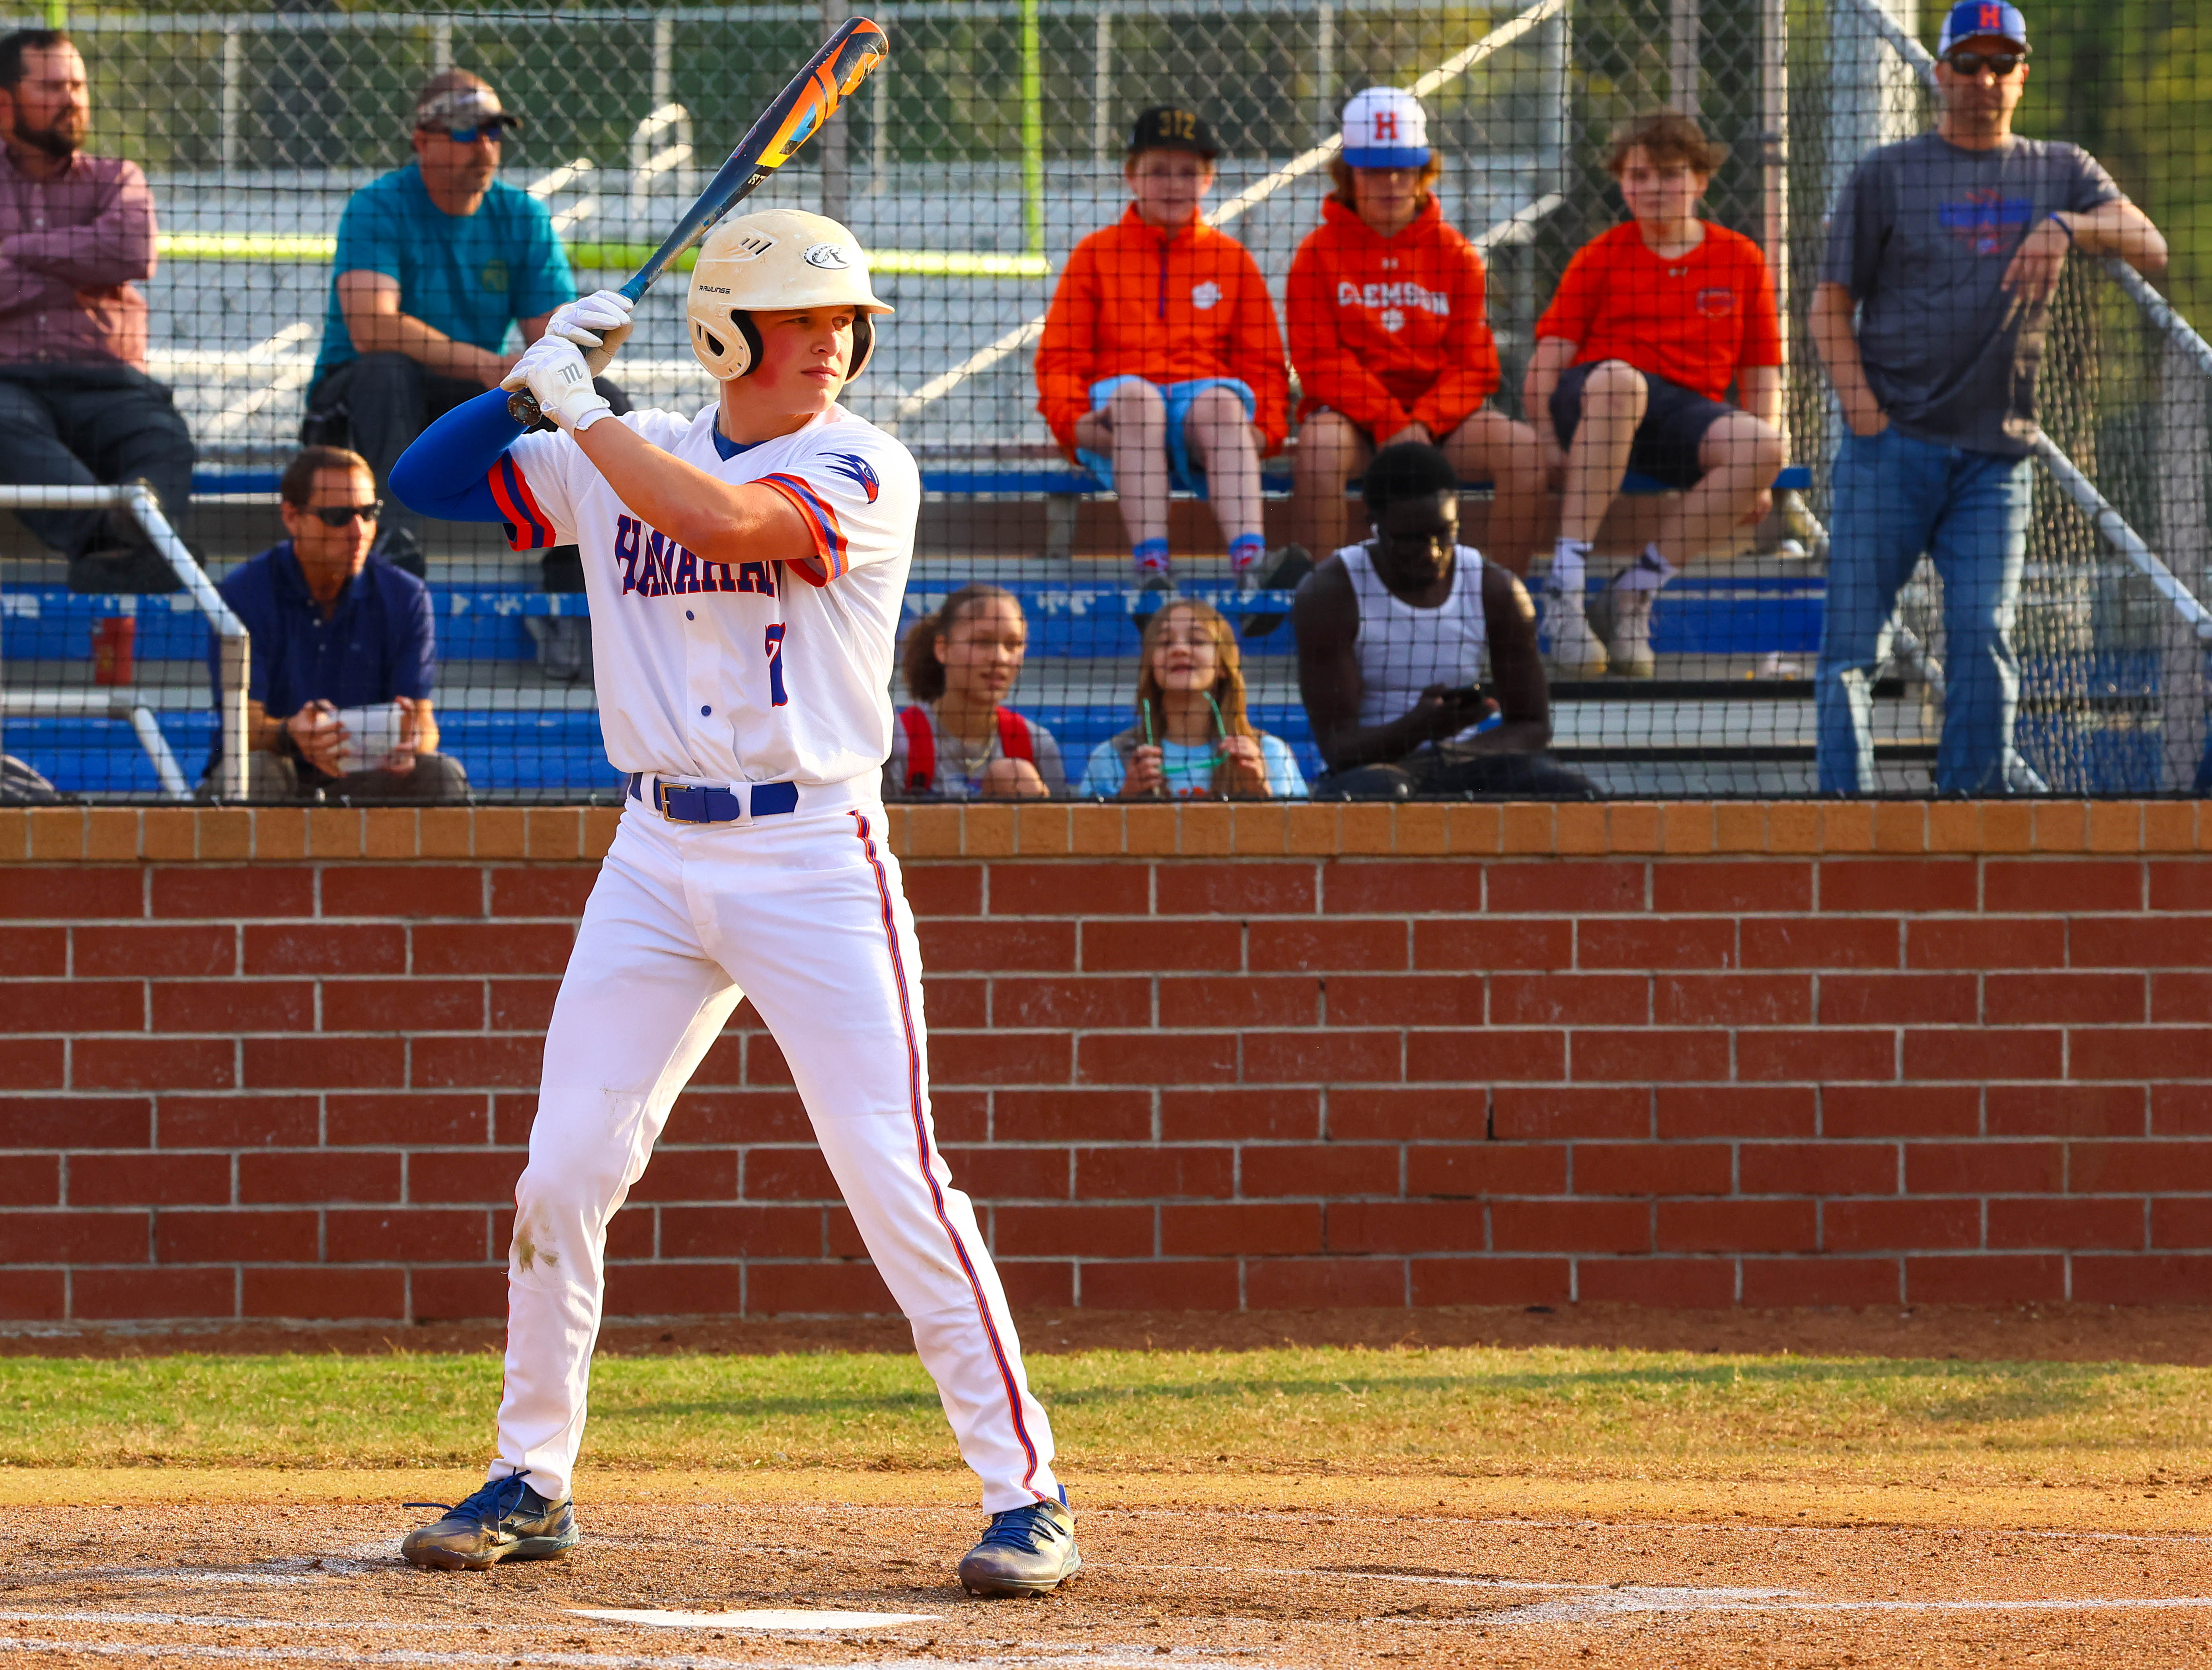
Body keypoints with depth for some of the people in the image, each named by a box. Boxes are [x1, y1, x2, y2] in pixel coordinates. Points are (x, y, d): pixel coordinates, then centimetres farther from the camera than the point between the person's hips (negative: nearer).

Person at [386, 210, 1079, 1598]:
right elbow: (424, 482, 8)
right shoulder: (622, 459, 7)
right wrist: (540, 372, -4)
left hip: (814, 858, -5)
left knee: (894, 1174, -10)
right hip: (658, 859, 5)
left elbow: (719, 517, -25)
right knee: (563, 1174, 4)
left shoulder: (864, 470, -8)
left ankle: (1026, 1493, -5)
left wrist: (575, 403, -15)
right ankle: (532, 1481, 18)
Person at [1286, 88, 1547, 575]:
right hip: (1351, 414, -2)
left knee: (1524, 448, -24)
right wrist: (1388, 426, -19)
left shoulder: (1455, 255, 8)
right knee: (1320, 449, -37)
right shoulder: (1320, 253, 3)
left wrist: (1423, 424, -16)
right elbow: (1321, 360, -6)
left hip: (1438, 415, 2)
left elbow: (1474, 365, 3)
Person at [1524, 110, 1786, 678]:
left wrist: (1757, 472, -1)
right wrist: (1548, 441, -15)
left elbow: (1762, 377, 14)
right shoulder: (1601, 257, 10)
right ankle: (1565, 593, -40)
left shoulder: (1741, 261, 15)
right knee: (1617, 382, -39)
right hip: (1589, 402, -2)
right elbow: (1549, 360, 3)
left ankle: (1632, 594, -20)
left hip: (1689, 408, 2)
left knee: (1762, 449, -30)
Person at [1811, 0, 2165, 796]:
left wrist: (2067, 228, -21)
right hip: (1890, 448, -1)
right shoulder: (1887, 175, 9)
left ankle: (1976, 790, -2)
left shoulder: (2060, 172, 13)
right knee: (1852, 633, -6)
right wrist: (1864, 414, -7)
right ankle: (1844, 803, -4)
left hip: (1995, 456, 1)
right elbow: (1830, 305, 7)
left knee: (1983, 632, -8)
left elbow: (2147, 245, -2)